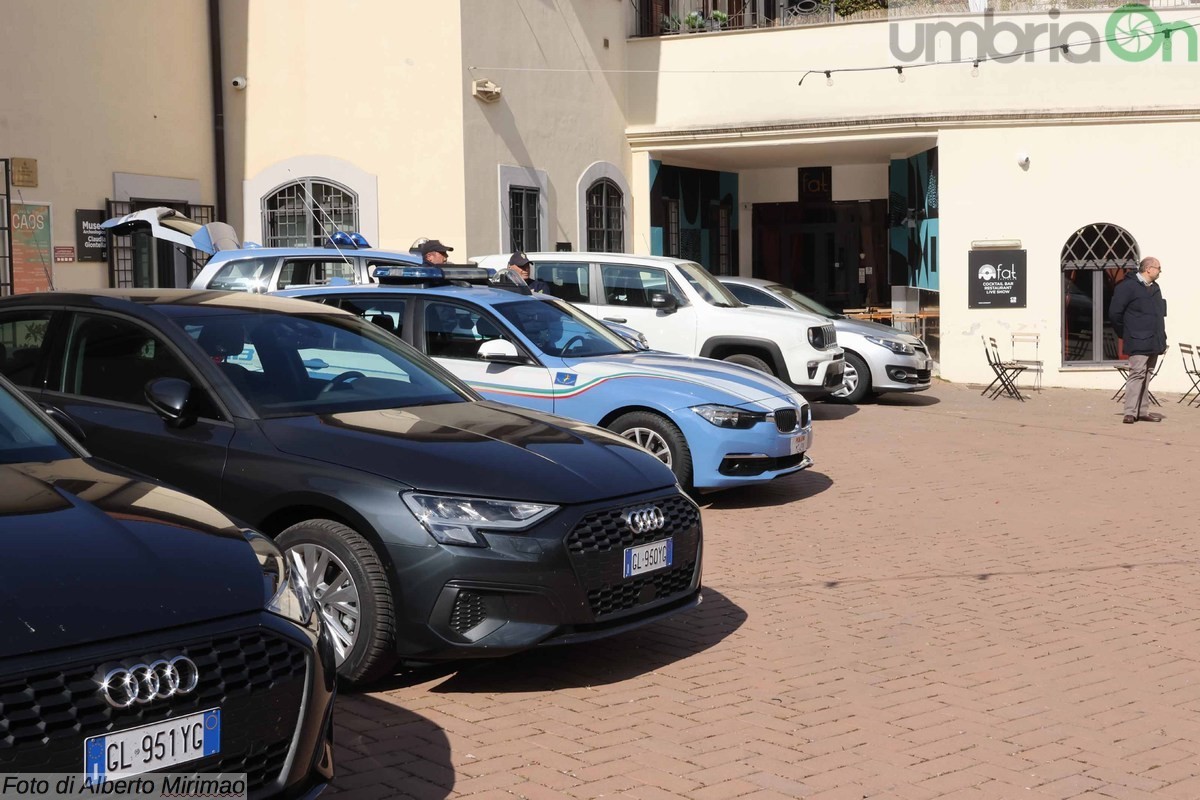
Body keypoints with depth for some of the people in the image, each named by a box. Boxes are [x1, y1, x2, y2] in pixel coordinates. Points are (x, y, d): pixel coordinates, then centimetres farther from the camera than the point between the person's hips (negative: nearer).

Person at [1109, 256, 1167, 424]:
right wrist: (1124, 334, -3)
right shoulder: (1128, 286, -9)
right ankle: (1130, 413, -11)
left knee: (1146, 376, 10)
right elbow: (1114, 313, -11)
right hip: (1139, 342, -8)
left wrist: (1162, 339, 16)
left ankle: (1141, 411, 15)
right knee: (1137, 374, -12)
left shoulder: (1155, 288, 17)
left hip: (1153, 343, 8)